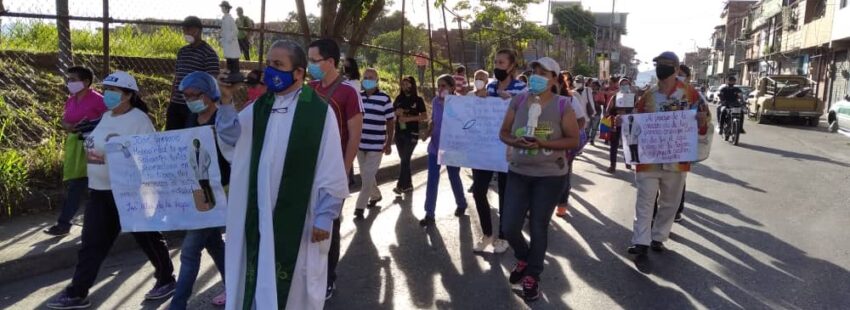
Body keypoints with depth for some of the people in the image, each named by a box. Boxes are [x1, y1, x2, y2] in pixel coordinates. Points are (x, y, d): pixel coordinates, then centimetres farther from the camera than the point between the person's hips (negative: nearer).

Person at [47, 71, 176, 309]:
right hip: (100, 190, 7)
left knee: (147, 238, 7)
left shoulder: (139, 119, -14)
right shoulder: (106, 116, 11)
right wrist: (90, 153, 7)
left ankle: (166, 279, 26)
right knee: (92, 242, 7)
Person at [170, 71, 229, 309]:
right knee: (213, 243, 18)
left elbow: (237, 161, -22)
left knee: (190, 249, -5)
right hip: (198, 192, 8)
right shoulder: (193, 121, 8)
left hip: (217, 193, -8)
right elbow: (187, 156, 14)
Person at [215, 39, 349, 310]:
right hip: (258, 214, 5)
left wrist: (325, 216, -10)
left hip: (297, 216, -5)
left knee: (294, 286, 9)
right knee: (258, 279, 16)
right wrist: (226, 100, -12)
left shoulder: (319, 111, -10)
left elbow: (331, 171, -10)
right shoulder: (259, 108, 8)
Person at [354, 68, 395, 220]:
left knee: (368, 177, -4)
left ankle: (360, 207, 3)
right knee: (365, 175, 17)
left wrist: (389, 144, -5)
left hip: (376, 145, -5)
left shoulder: (384, 99, -8)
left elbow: (390, 122, -4)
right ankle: (376, 195, 40)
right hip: (360, 144, 5)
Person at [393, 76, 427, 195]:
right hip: (399, 132, 5)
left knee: (405, 159, -9)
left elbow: (425, 116, -7)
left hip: (412, 133, -5)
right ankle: (408, 185, 18)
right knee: (404, 159, 9)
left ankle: (400, 185, -7)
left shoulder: (418, 100, -3)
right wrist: (397, 113, -9)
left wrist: (409, 118, -17)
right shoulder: (399, 98, 9)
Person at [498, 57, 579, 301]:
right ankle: (523, 259, 32)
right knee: (509, 227, 0)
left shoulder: (562, 105, -8)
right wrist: (516, 142, -17)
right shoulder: (518, 101, 0)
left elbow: (573, 140, -8)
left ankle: (532, 276, 26)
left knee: (538, 228, 6)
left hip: (550, 176, -3)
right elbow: (503, 133, 5)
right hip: (518, 173, 3)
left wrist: (543, 143, -22)